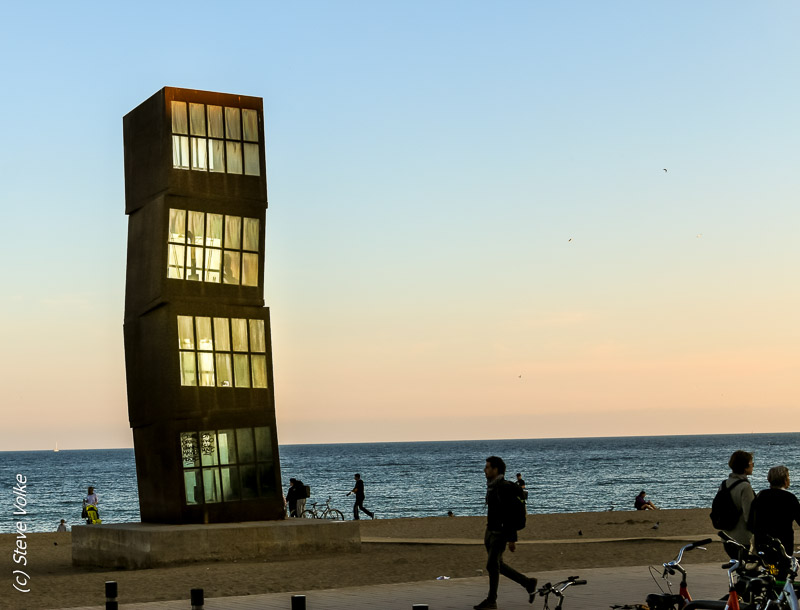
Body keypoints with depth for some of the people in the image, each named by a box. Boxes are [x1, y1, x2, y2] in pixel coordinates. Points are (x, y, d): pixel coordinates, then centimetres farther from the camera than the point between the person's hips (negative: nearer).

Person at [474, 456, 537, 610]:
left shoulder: (505, 487, -17)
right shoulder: (492, 486, 12)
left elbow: (511, 515, -19)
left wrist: (512, 539, -21)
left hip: (501, 532, -10)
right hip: (491, 530, 10)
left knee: (492, 565, -7)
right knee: (497, 565, 12)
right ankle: (528, 583, 23)